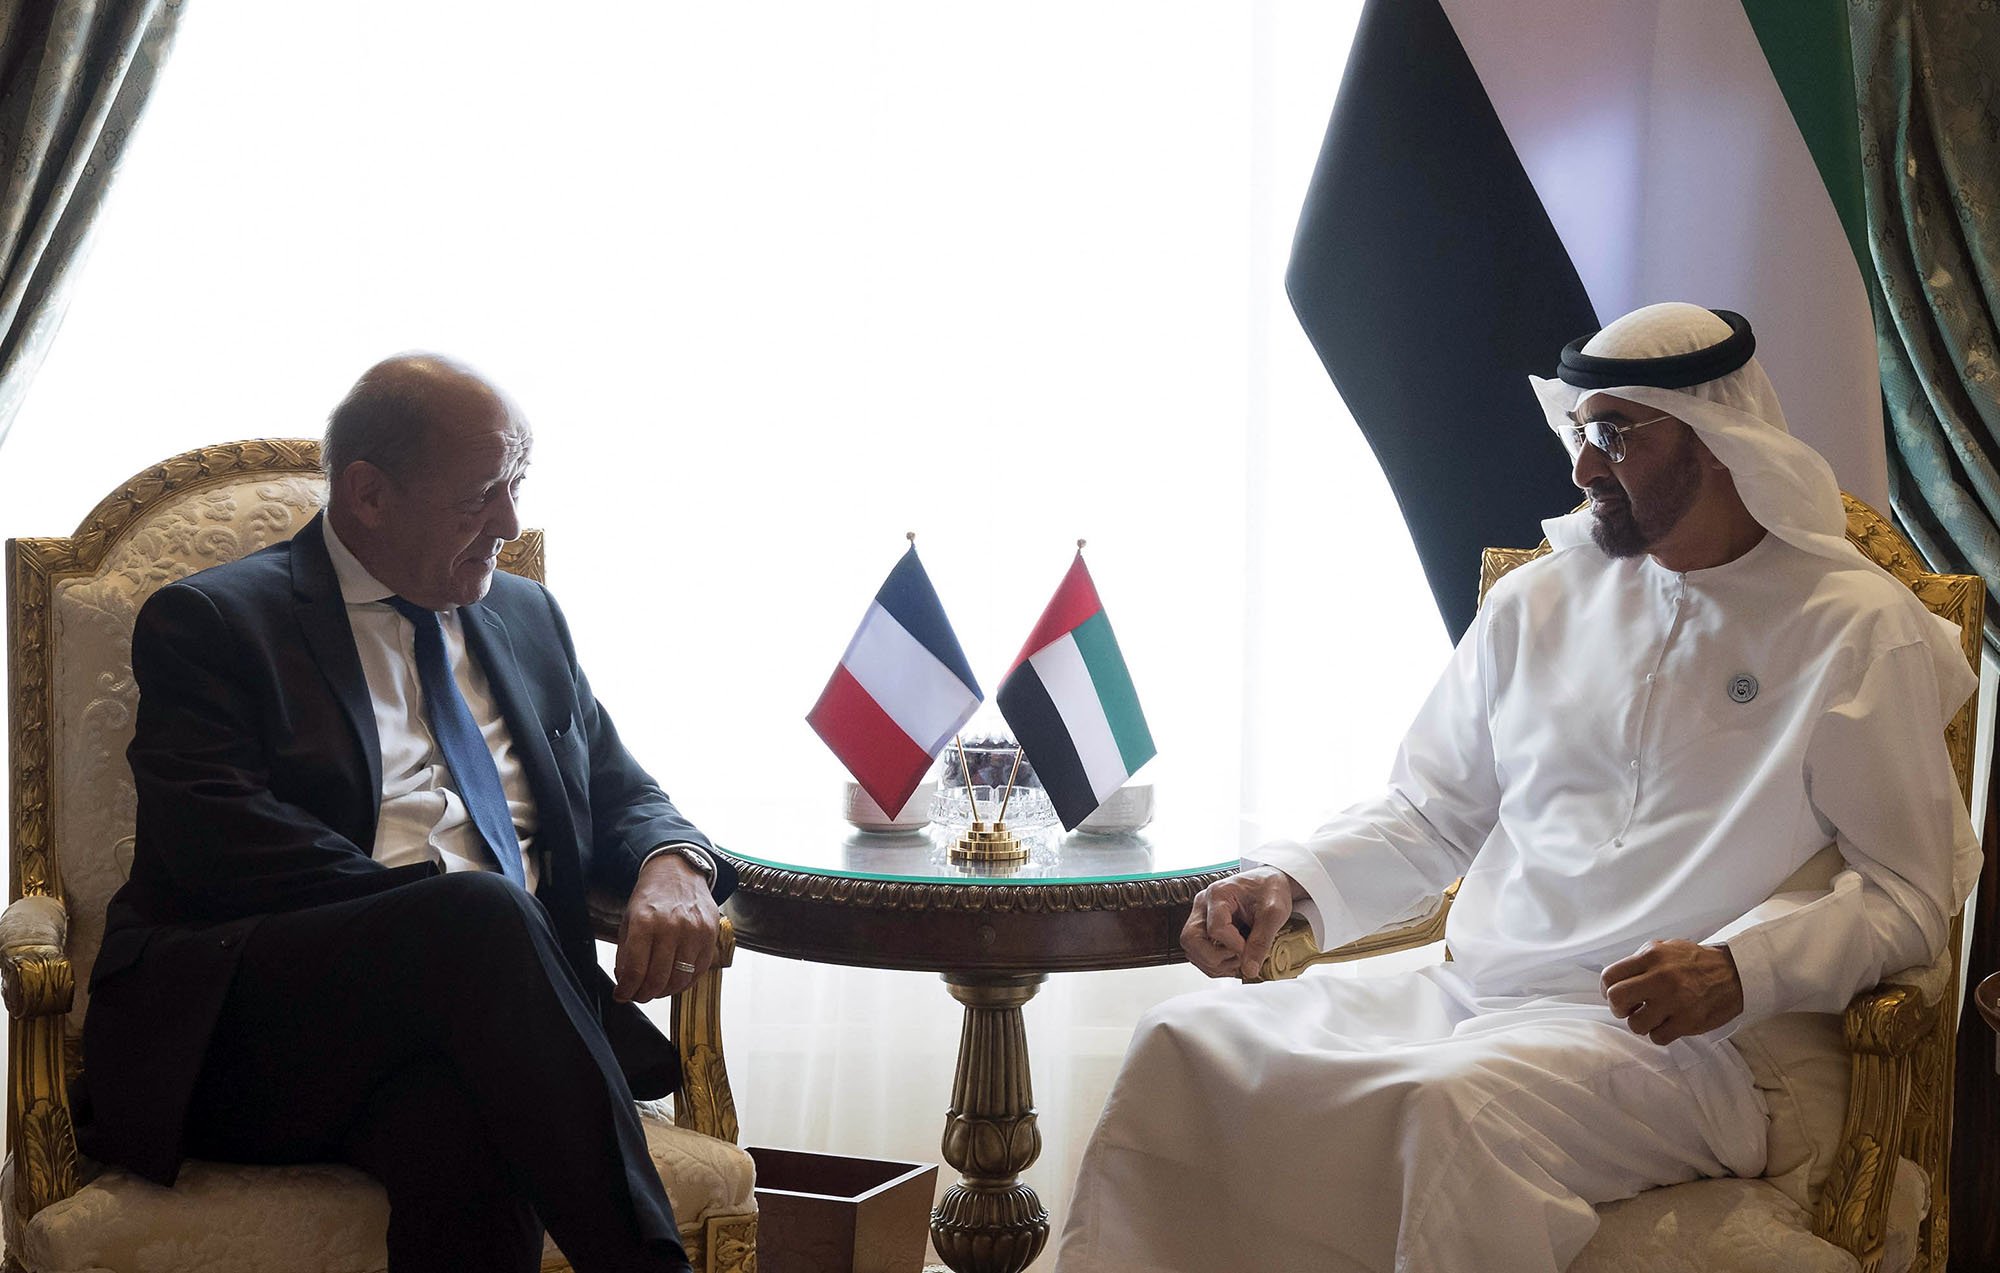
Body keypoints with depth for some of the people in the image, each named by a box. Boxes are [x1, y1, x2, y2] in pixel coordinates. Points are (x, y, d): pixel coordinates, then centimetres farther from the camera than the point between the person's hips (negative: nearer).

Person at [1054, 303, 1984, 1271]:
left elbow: (1908, 895, -1)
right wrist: (1290, 882, 3)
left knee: (1462, 1103, -38)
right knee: (1185, 1044, -17)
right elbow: (1429, 814, 22)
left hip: (1672, 1038, -5)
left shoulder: (1857, 628, 1)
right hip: (1469, 998, 5)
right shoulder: (1539, 599, 17)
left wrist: (1738, 969, -19)